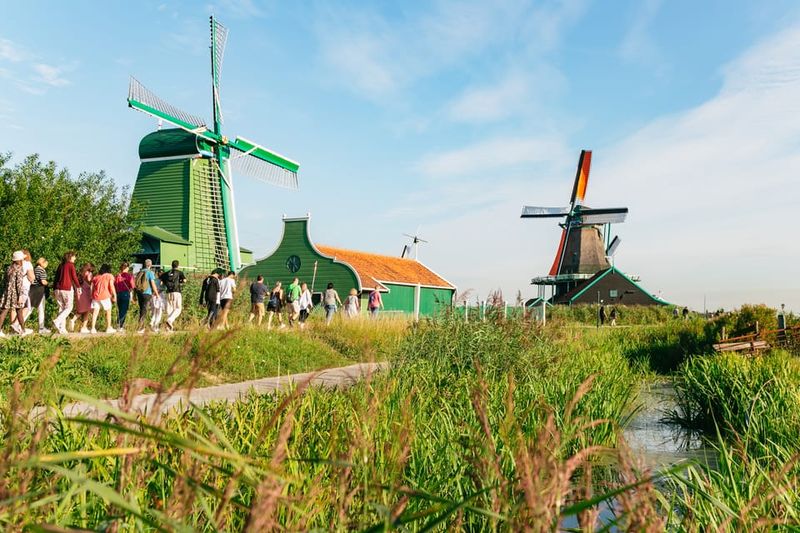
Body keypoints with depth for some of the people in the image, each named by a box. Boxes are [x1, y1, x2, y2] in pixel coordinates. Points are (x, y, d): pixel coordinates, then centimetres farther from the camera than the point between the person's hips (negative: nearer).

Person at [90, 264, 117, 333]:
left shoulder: (96, 276, 17)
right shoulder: (110, 276, 5)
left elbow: (92, 287, 14)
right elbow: (111, 286, -5)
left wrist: (91, 296, 17)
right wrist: (114, 296, -1)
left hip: (95, 296, 4)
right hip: (105, 296, -4)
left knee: (95, 312, 4)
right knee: (108, 311, 9)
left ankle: (93, 328, -1)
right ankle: (109, 328, 12)